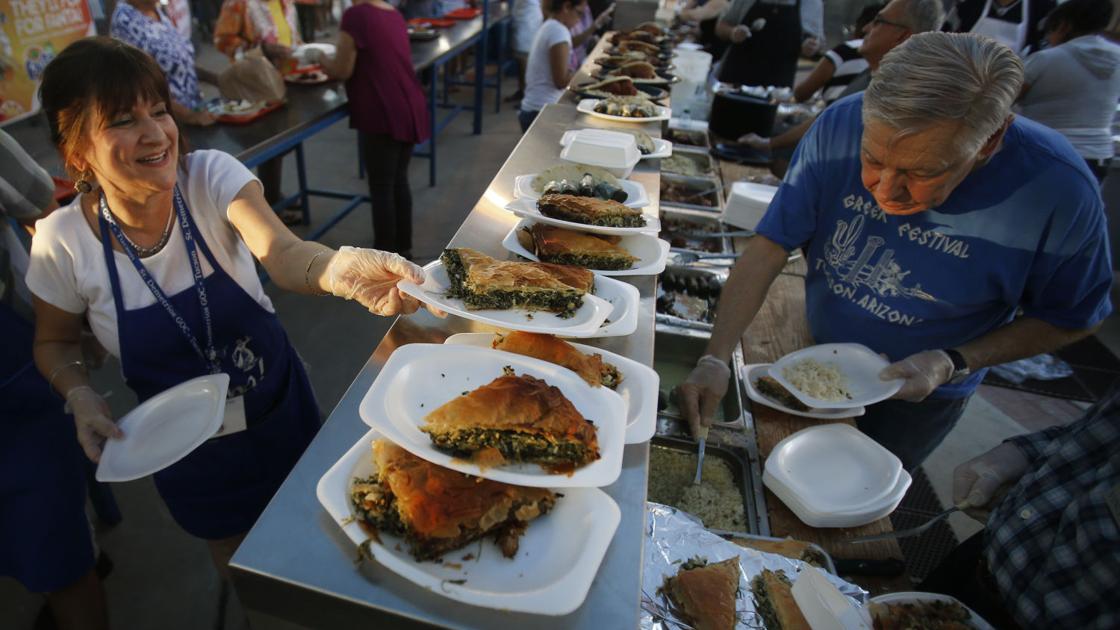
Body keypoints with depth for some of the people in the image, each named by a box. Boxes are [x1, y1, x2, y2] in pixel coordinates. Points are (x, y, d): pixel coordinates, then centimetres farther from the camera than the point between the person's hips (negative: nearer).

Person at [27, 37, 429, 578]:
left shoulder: (211, 176, -20)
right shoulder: (63, 241, -17)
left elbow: (280, 253, -39)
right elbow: (54, 342, 0)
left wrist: (338, 268, -60)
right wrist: (81, 398, -20)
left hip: (281, 409, 0)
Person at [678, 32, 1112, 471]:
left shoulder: (1058, 191, -27)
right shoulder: (841, 125, -26)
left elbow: (1069, 318, -11)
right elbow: (769, 249, -25)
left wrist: (953, 364, -24)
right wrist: (716, 359, -34)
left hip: (919, 392, -1)